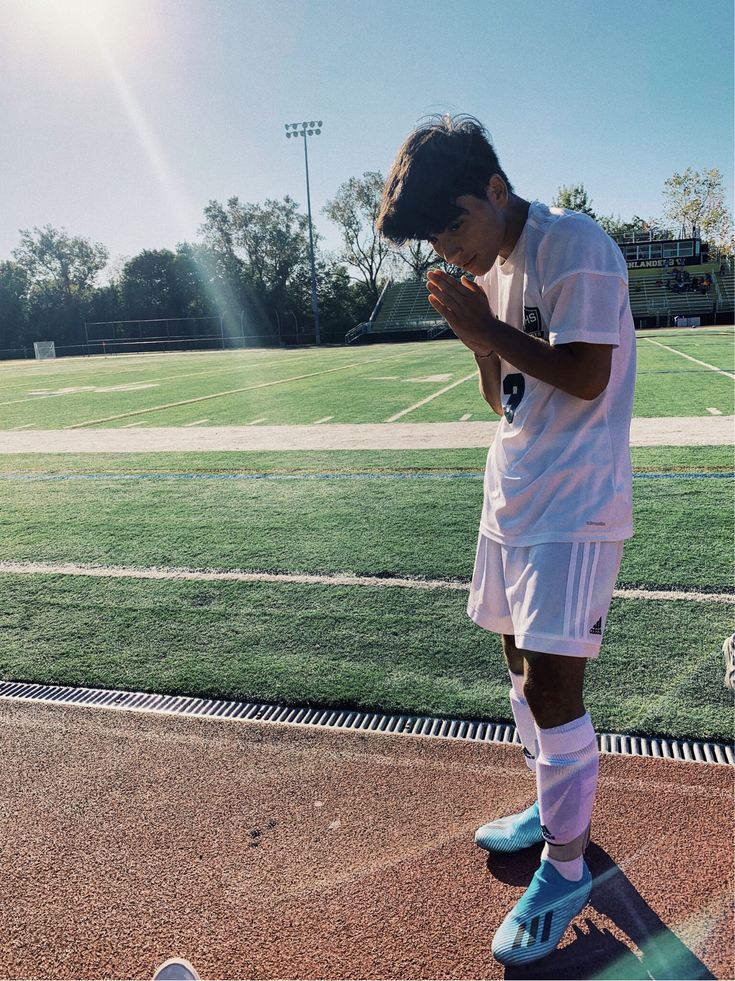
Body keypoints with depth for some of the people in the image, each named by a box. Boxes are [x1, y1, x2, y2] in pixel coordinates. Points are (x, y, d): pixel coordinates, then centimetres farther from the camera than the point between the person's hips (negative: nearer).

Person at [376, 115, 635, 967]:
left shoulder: (575, 247, -13)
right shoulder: (492, 269, 13)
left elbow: (586, 377, -21)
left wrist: (489, 328, -15)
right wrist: (479, 340, -4)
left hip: (573, 505, -9)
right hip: (512, 496, 9)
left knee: (550, 678, -6)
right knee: (521, 656, 17)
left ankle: (566, 865, 14)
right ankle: (552, 804, 38)